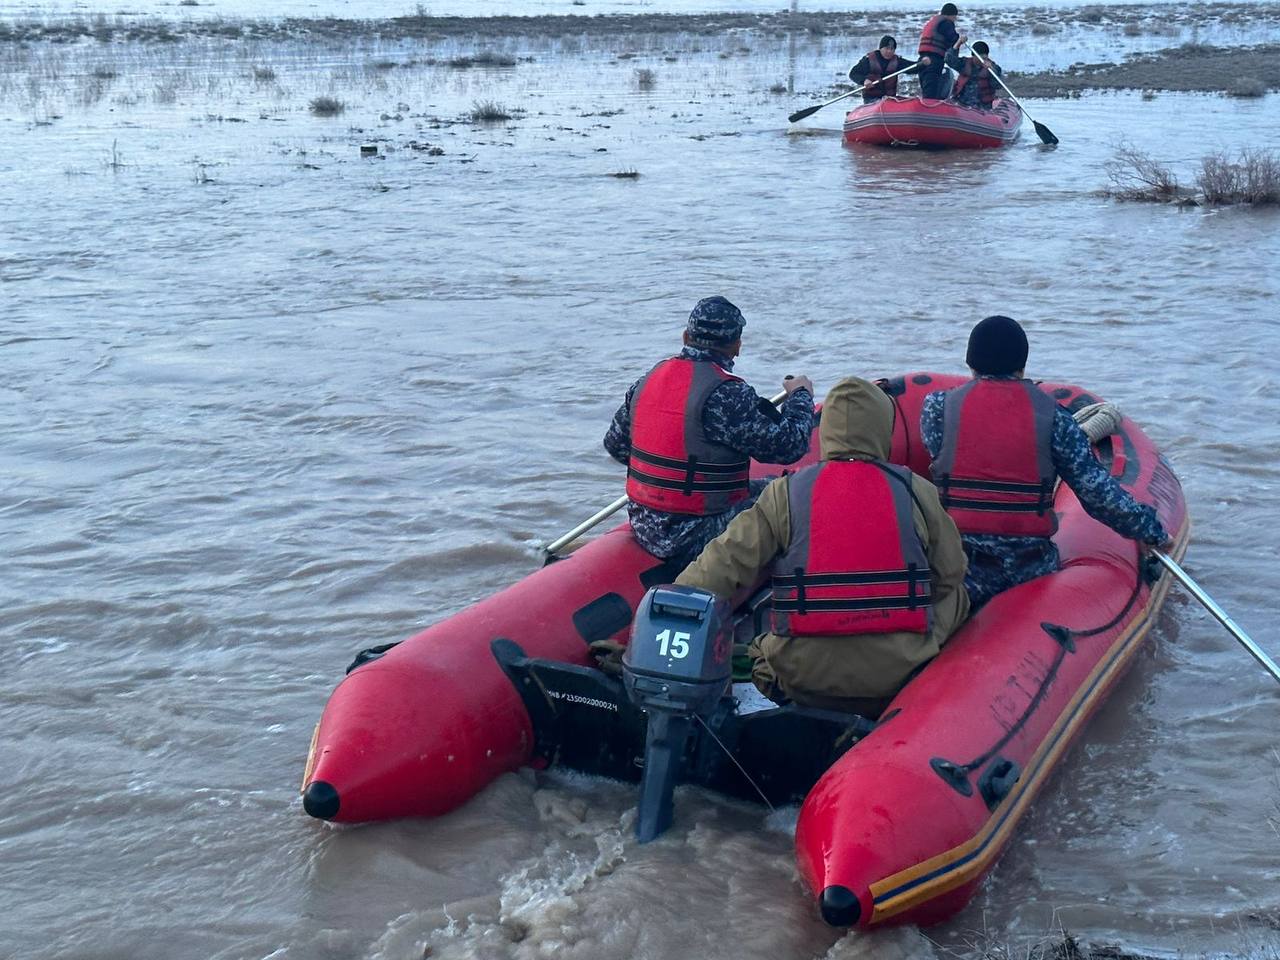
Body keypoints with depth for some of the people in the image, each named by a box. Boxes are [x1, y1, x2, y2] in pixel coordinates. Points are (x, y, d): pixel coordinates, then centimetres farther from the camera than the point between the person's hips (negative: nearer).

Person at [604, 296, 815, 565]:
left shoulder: (648, 380, 5)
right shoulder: (726, 394, -19)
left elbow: (616, 445, 14)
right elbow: (789, 445, -15)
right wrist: (800, 395, 3)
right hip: (693, 540, -8)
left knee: (760, 488, 24)